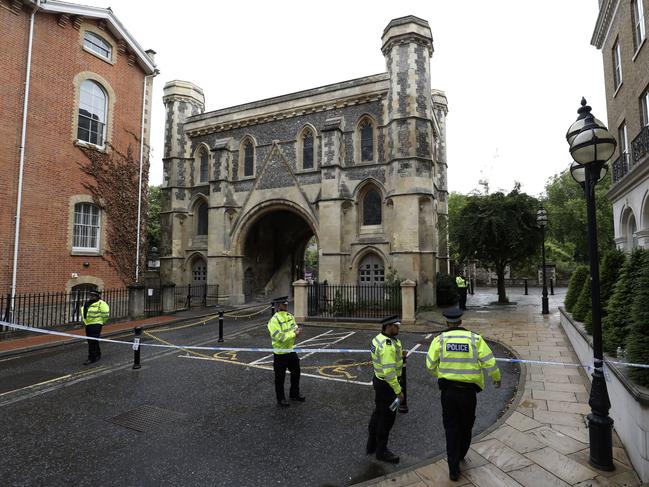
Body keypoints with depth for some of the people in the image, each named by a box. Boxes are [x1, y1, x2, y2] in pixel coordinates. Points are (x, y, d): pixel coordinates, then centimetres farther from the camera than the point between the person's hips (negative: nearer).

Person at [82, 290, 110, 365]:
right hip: (88, 325, 9)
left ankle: (91, 358, -5)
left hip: (96, 325, -9)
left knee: (93, 342, -10)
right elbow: (84, 313, 29)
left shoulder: (101, 303, -13)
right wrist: (84, 322, 22)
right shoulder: (87, 303, 13)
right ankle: (98, 355, 32)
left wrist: (101, 322, -7)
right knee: (92, 341, 17)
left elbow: (106, 313, -16)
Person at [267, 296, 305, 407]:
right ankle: (281, 399, 22)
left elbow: (295, 329, 7)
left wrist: (296, 331, -17)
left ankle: (294, 394, 37)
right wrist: (294, 333, -22)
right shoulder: (274, 320, -19)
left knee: (296, 373, 18)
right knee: (280, 377, 6)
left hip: (291, 350, 7)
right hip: (280, 353, -7)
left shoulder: (290, 316, 5)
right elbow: (279, 337, -26)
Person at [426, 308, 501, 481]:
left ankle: (454, 469, 18)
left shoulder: (440, 339, -8)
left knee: (451, 428, 14)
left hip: (448, 390, 0)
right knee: (466, 426, 24)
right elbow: (490, 363, -7)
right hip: (469, 391, 1)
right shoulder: (475, 338, -8)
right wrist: (497, 378, 14)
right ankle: (460, 455, 45)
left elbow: (430, 365, -5)